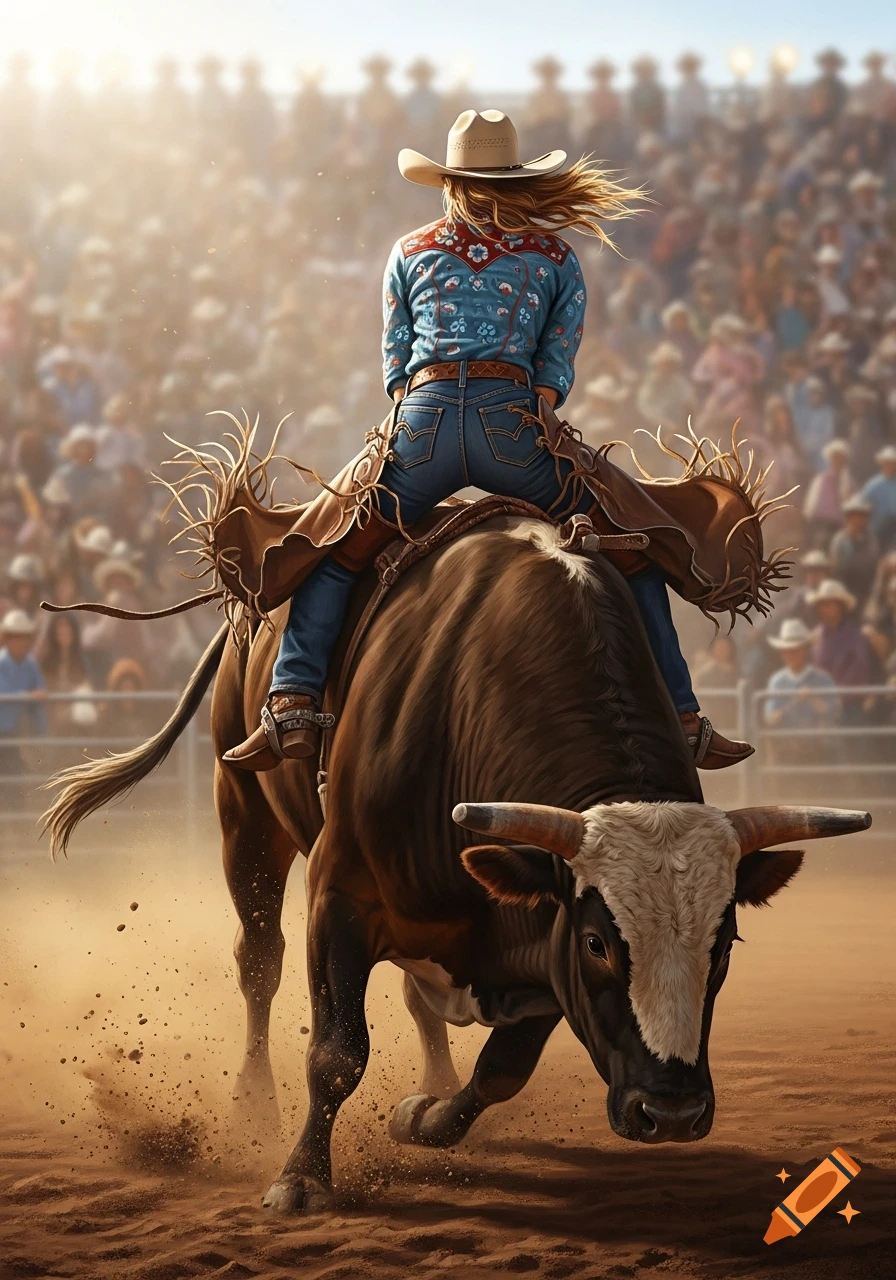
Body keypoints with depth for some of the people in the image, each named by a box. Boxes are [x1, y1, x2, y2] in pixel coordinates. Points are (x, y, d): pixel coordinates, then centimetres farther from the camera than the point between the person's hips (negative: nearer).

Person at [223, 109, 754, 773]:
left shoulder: (410, 254, 23)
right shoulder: (556, 257, 21)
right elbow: (557, 367, 11)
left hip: (421, 423, 1)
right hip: (511, 426, -1)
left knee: (331, 556, 17)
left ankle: (293, 706, -4)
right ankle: (683, 720, 6)